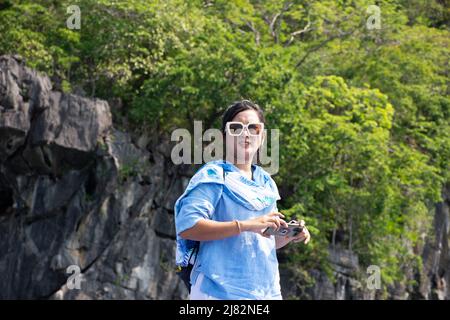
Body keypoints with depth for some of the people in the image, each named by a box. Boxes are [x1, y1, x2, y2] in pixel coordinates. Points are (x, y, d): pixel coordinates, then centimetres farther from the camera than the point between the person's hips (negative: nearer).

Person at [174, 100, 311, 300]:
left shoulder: (266, 182, 14)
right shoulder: (213, 176, -6)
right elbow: (186, 226, -19)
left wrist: (290, 236, 3)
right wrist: (245, 225, -23)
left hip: (267, 291, 6)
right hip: (221, 290, -6)